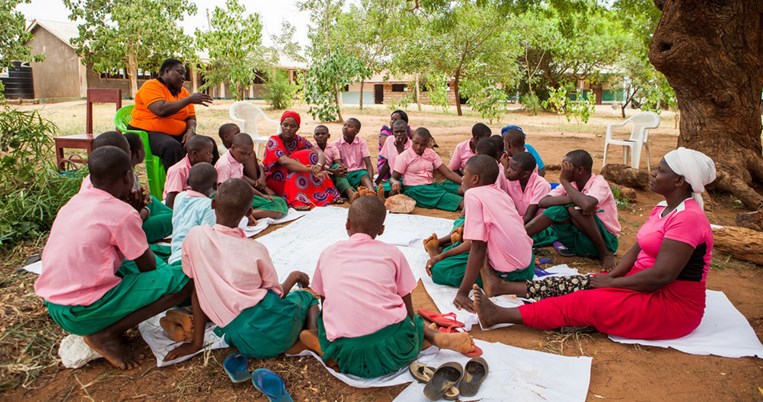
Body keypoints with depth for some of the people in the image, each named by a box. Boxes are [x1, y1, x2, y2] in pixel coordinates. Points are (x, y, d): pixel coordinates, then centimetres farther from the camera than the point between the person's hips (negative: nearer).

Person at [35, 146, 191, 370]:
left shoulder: (75, 202, 9)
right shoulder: (122, 213, -14)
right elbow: (148, 267, -3)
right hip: (83, 312, -9)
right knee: (182, 281, -10)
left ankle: (101, 327, 10)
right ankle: (107, 334, -7)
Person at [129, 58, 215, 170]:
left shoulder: (184, 92, 14)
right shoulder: (151, 86, -6)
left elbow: (191, 118, 12)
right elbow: (161, 110, -23)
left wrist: (191, 131, -11)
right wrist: (189, 99, -19)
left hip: (177, 135, 7)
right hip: (149, 133, -6)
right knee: (173, 147, -37)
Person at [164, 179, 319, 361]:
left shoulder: (195, 236, 1)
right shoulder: (255, 250, -2)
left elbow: (197, 291, 7)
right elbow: (277, 293, 8)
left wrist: (196, 344, 13)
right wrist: (294, 276, 28)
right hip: (275, 329, -3)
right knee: (307, 296, 27)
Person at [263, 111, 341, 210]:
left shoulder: (299, 140, 1)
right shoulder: (273, 141, -14)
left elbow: (320, 153, -15)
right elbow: (284, 161, -34)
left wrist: (318, 166, -40)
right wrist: (310, 170, -47)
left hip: (297, 182, 5)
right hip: (277, 182, -5)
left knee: (311, 156, -14)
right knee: (300, 157, -24)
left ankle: (329, 195, -14)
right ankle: (296, 201, -36)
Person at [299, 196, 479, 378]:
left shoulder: (328, 254, 13)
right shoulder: (392, 253, 10)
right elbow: (408, 311, 13)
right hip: (394, 349, 0)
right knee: (414, 321, 30)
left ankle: (323, 344, 1)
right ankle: (436, 336, 3)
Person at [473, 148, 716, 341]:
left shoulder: (687, 218, -22)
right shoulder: (664, 208, 9)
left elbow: (661, 276, -26)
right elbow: (637, 250, 7)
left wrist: (611, 283, -17)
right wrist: (612, 276, -8)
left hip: (673, 304, -8)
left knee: (584, 303, -18)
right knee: (577, 284, -3)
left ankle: (500, 315, -17)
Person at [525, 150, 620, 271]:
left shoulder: (599, 183, -17)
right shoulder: (570, 183, -1)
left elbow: (587, 204, -40)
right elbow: (542, 202, -15)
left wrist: (564, 181, -25)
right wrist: (573, 199, -31)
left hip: (605, 241, -5)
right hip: (580, 240, 5)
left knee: (574, 208, -28)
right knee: (558, 210, -19)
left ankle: (605, 253, -14)